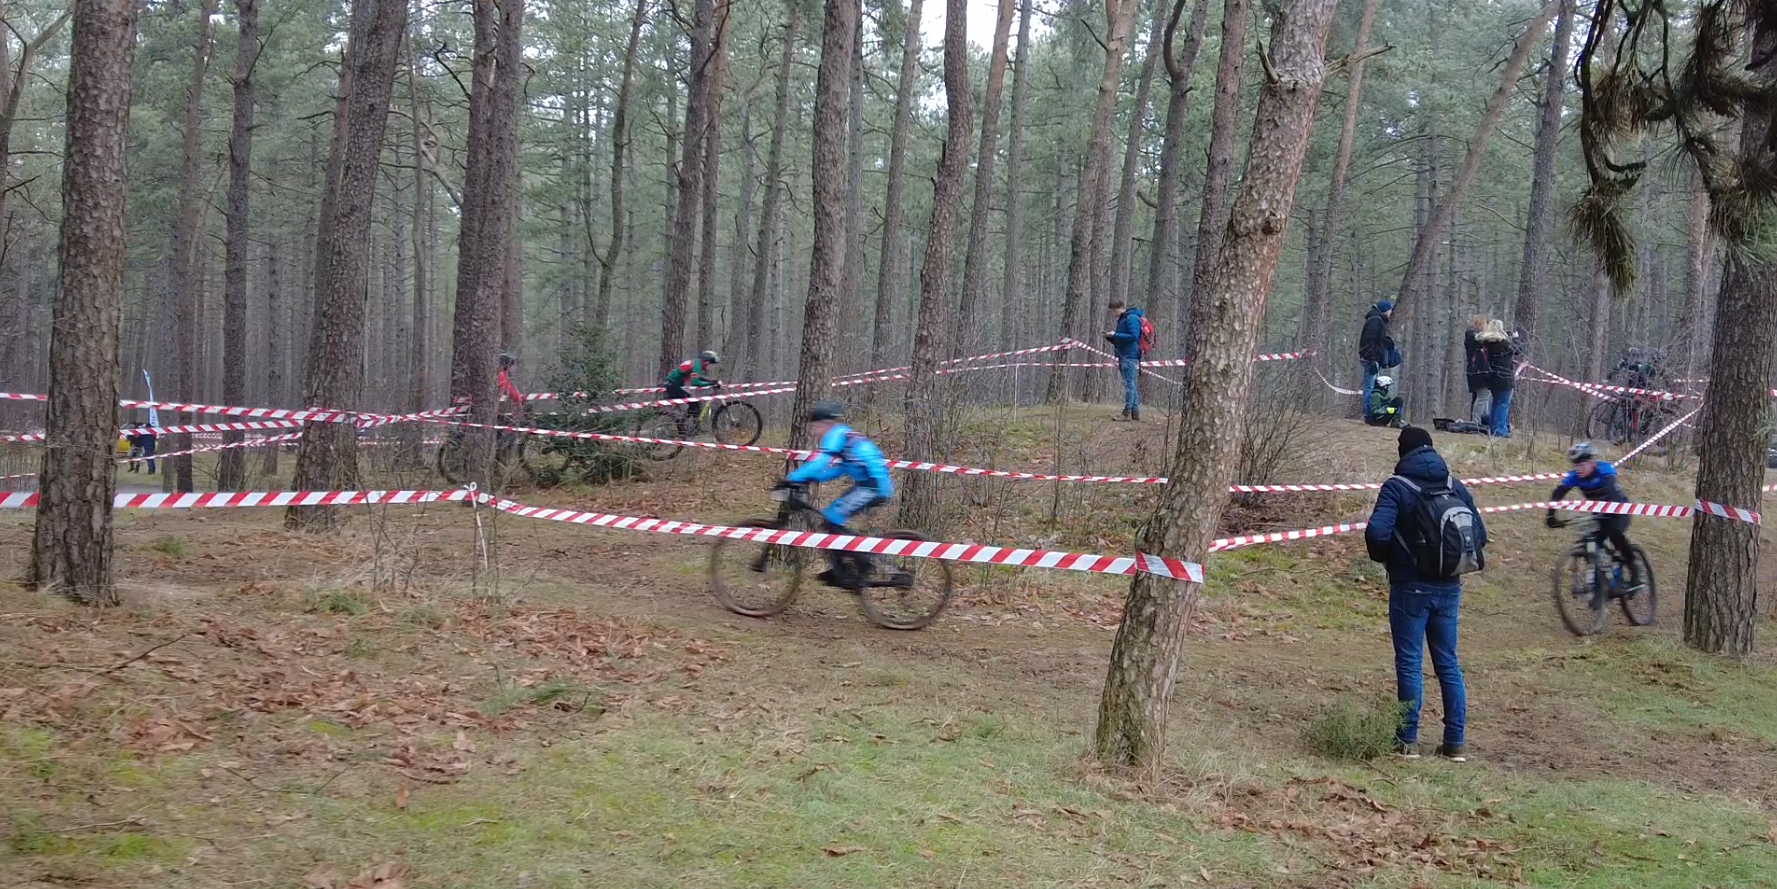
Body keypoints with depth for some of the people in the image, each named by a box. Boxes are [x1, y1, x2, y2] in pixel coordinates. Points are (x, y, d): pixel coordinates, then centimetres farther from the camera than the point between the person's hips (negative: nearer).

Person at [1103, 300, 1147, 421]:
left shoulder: (1132, 318, -10)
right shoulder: (1122, 319, 20)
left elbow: (1133, 337, -19)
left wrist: (1115, 335, -16)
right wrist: (1110, 336, 6)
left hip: (1130, 356, -10)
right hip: (1123, 356, 10)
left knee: (1129, 384, -11)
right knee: (1130, 384, 10)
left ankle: (1127, 412, -13)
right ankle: (1135, 412, 13)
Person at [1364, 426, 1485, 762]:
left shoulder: (1397, 487, -10)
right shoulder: (1456, 487, 5)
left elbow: (1376, 532, -21)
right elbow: (1480, 535, 7)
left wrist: (1383, 557, -1)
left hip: (1410, 588, -5)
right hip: (1448, 589, 5)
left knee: (1410, 664, 1)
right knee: (1448, 664, 11)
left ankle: (1408, 740, 3)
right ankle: (1455, 742, 13)